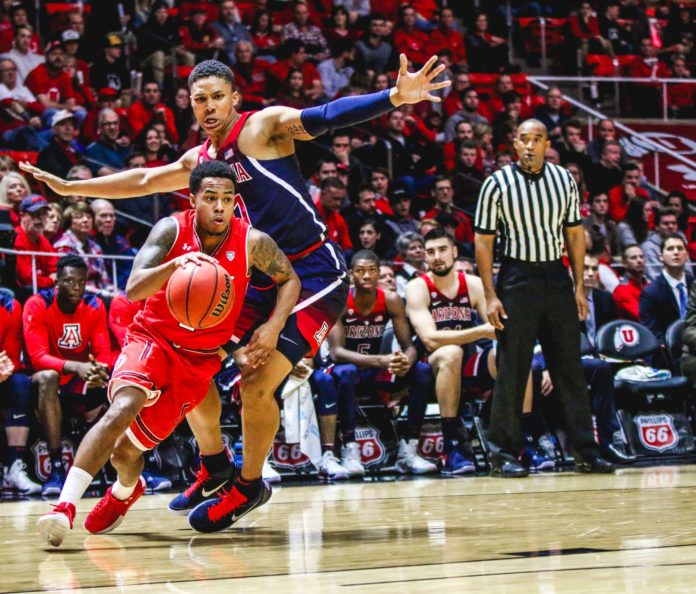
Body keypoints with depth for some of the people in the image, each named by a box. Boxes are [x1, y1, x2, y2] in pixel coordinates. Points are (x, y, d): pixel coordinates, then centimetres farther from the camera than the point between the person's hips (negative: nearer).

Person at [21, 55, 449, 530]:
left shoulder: (263, 126, -8)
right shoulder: (199, 161, 13)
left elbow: (325, 117, -23)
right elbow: (143, 180, 28)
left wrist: (396, 96, -38)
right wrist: (70, 187, 30)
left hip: (315, 275, -7)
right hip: (258, 282, 7)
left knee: (257, 385, -16)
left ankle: (250, 484, 8)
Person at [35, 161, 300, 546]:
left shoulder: (252, 243, -11)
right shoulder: (172, 230, -15)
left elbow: (290, 280, 7)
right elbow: (132, 290, -25)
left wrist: (273, 328, -9)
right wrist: (175, 264, -43)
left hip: (199, 359, 1)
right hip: (152, 338, -1)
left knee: (127, 450, -2)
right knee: (124, 407, -32)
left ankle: (125, 490, 36)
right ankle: (64, 507, -33)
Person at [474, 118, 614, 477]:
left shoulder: (563, 179, 6)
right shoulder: (498, 184, -5)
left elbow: (575, 233, 12)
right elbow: (484, 241, -3)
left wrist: (579, 286, 6)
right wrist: (491, 296, -9)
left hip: (557, 277, 4)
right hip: (518, 280, -4)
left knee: (570, 367, 6)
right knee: (511, 370, -3)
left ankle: (585, 451, 11)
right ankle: (502, 453, 4)